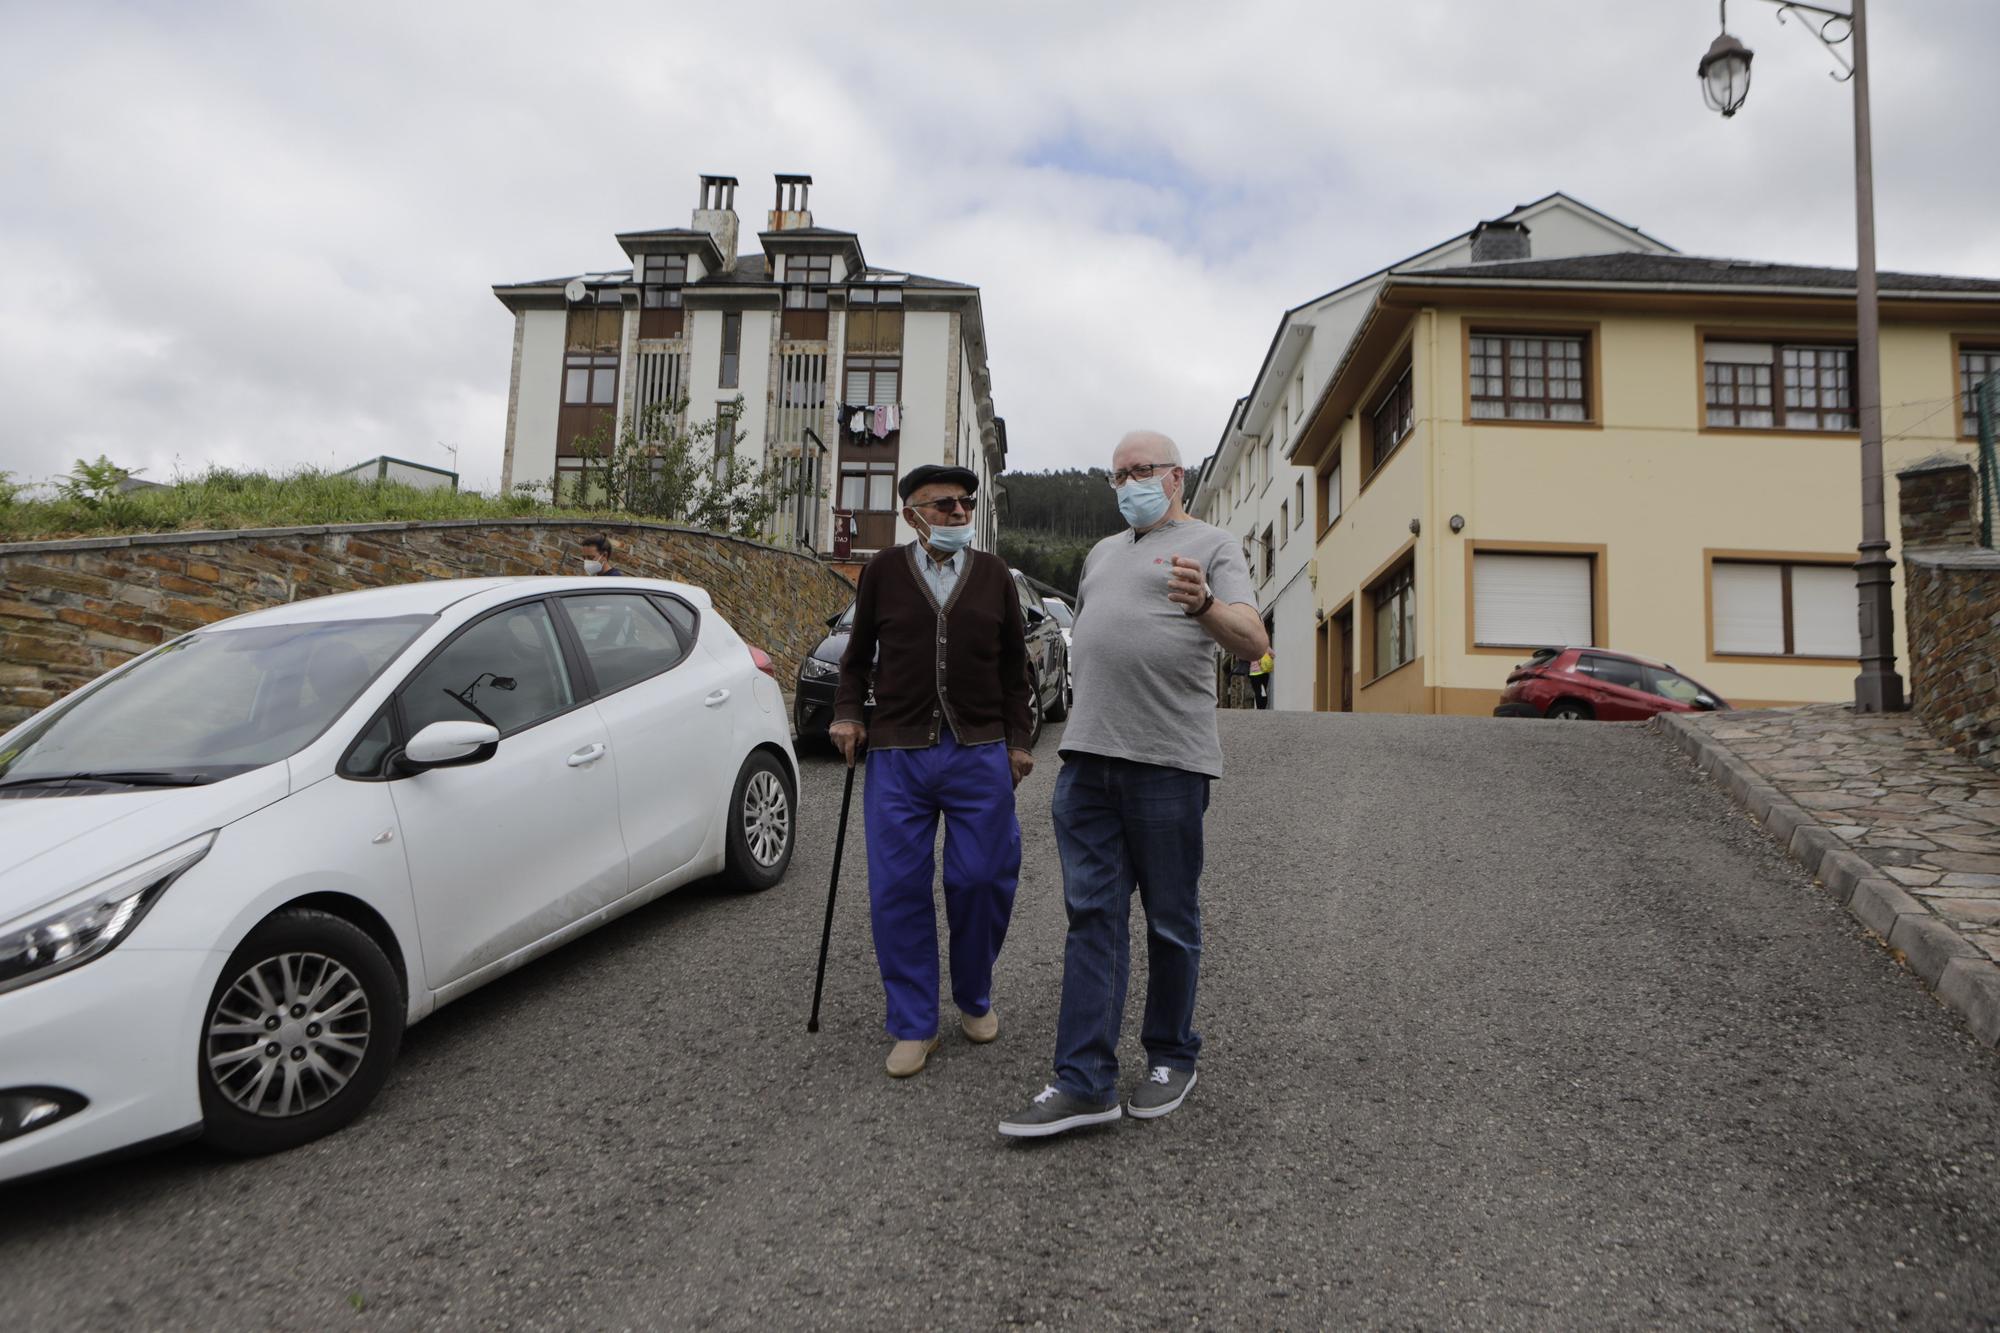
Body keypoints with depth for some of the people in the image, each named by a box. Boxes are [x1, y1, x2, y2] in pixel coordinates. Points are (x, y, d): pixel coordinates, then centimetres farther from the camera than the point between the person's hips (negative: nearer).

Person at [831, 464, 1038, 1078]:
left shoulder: (994, 574, 9)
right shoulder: (883, 571, 6)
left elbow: (1014, 665, 13)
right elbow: (857, 654, 16)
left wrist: (1018, 739, 9)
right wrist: (847, 713, 2)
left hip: (981, 756, 1)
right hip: (897, 757, 0)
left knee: (982, 882, 3)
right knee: (897, 891, 1)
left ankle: (975, 1000, 28)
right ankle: (913, 1026, 15)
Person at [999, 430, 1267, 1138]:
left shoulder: (1212, 546, 2)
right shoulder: (1103, 553, 22)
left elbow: (1254, 643, -12)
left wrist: (1203, 605, -32)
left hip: (1167, 760, -6)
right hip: (1087, 758, 6)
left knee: (1170, 919, 6)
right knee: (1092, 915, 3)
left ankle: (1171, 1058, 23)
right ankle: (1084, 1083, 6)